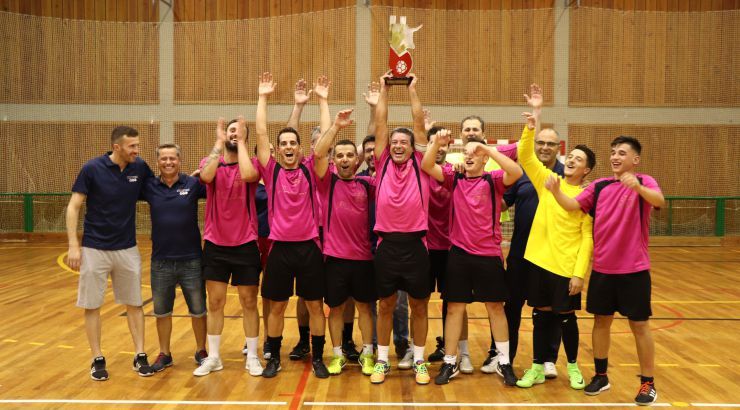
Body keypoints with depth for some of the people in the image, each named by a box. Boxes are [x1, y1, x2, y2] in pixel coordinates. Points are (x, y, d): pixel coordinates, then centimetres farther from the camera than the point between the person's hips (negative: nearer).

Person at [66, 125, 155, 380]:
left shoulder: (140, 168, -4)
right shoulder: (92, 169, -12)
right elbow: (73, 207, -8)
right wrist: (73, 245, -14)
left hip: (127, 249, 3)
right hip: (94, 249, -2)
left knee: (134, 304, 8)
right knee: (92, 306, 5)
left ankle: (140, 356, 18)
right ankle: (97, 359, 18)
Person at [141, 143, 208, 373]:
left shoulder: (193, 184, -4)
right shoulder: (149, 186, 1)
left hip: (191, 259, -2)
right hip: (161, 261, 2)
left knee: (198, 309, 9)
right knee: (161, 311, 13)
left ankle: (201, 351, 26)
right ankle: (164, 354, 28)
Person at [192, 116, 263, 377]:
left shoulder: (251, 164, -1)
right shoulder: (210, 162, 3)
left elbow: (248, 175, -26)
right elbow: (206, 176, -21)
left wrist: (241, 143, -14)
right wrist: (219, 142, -13)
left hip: (245, 245, -1)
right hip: (215, 245, 2)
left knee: (249, 302, 7)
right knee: (215, 302, 9)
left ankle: (252, 357, 19)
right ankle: (213, 357, 21)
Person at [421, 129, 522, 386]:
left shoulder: (493, 180, -2)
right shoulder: (454, 178, 6)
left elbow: (516, 172, -21)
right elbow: (426, 166, -5)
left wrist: (488, 148, -24)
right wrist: (436, 144, -20)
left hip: (488, 254, -2)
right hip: (459, 253, 2)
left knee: (495, 307, 8)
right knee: (454, 308, 6)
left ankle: (504, 362, 21)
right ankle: (450, 363, 17)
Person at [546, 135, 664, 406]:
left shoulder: (644, 182, -7)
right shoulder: (599, 186, 6)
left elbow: (659, 201, -27)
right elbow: (573, 205, -2)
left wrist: (637, 187, -47)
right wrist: (556, 191, -23)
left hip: (633, 269, -4)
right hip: (602, 268, 4)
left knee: (639, 325, 4)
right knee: (601, 321, 12)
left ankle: (648, 384, 17)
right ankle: (601, 376, 27)